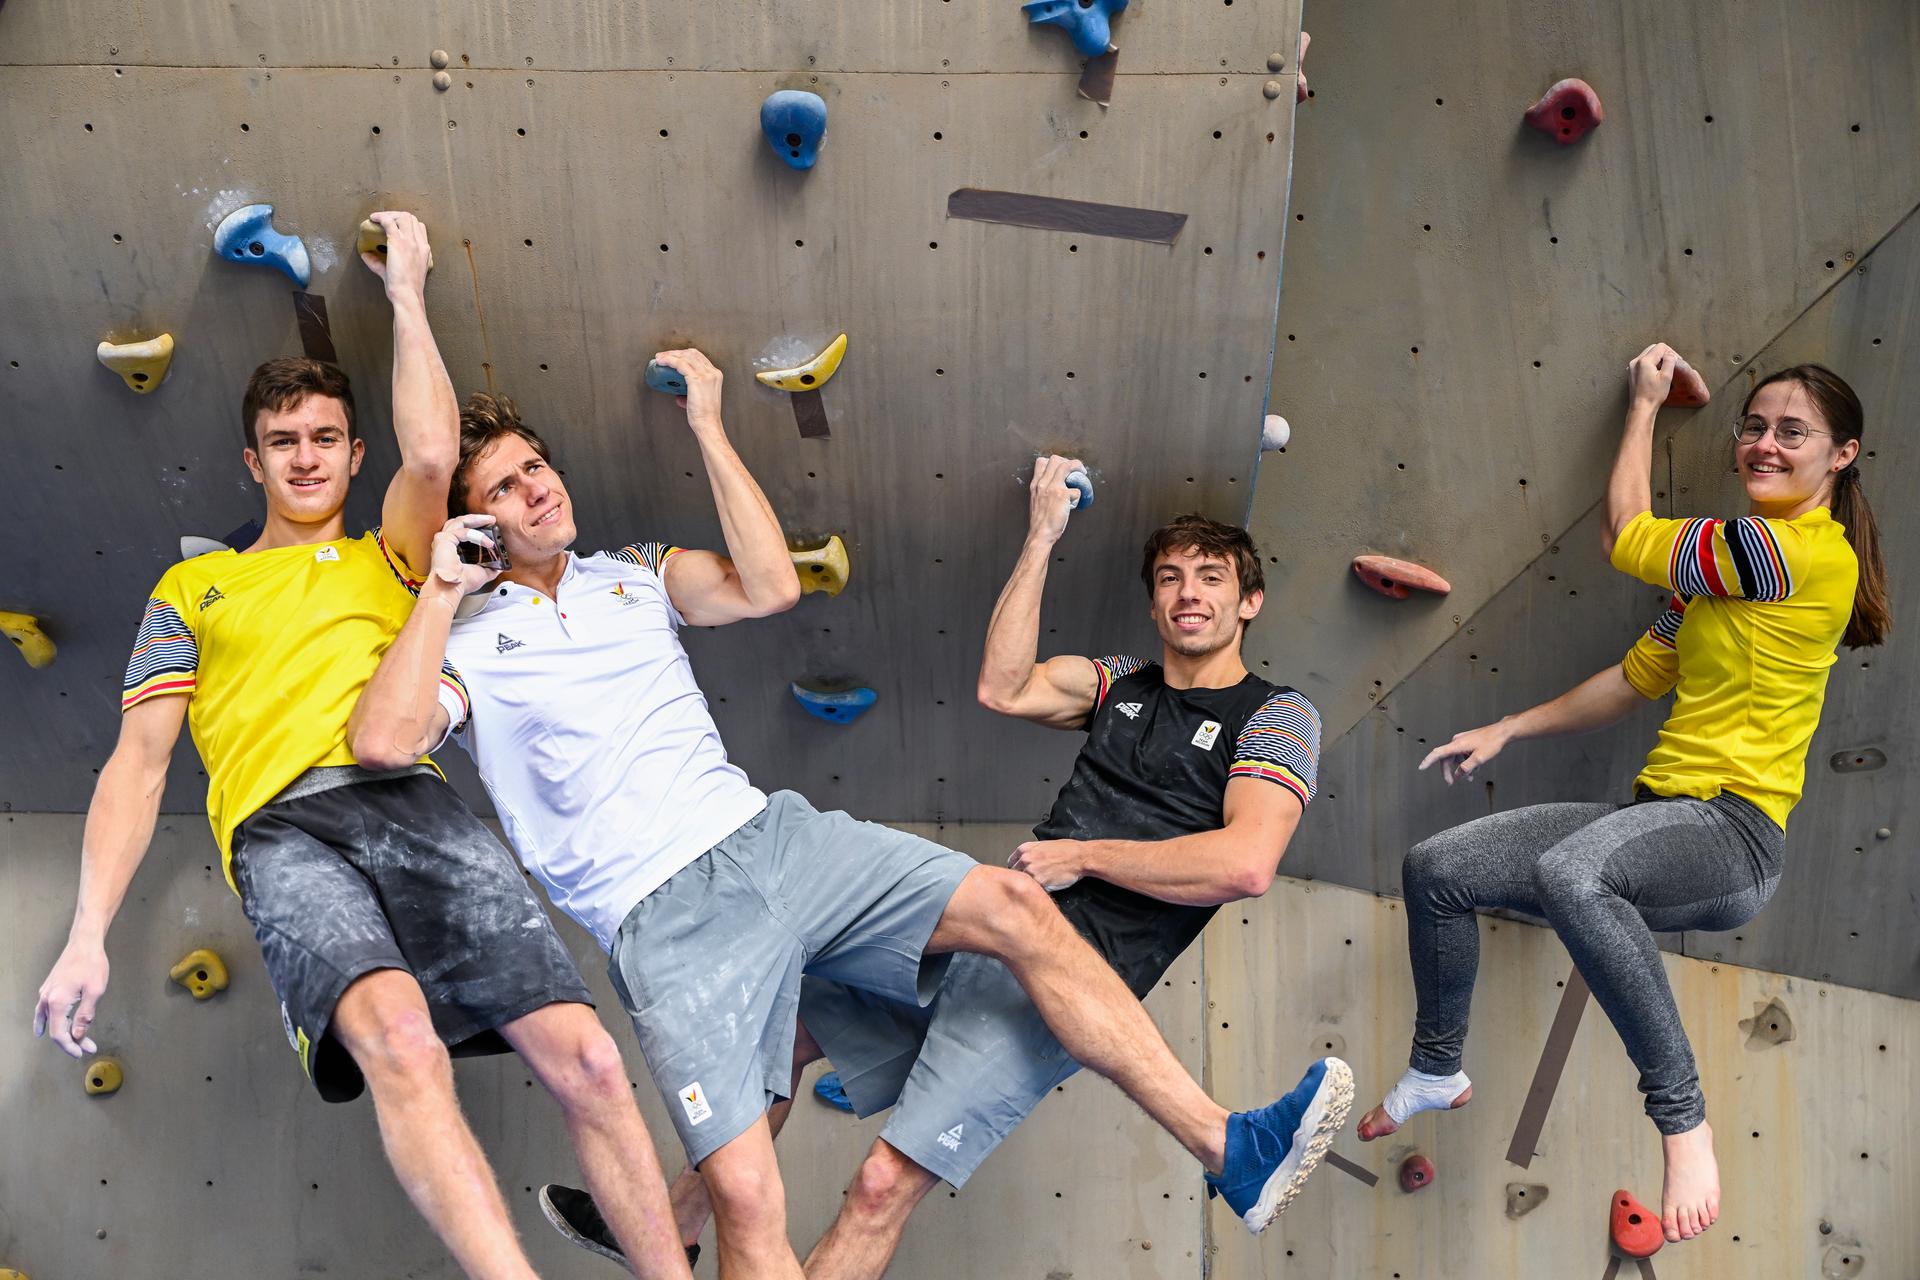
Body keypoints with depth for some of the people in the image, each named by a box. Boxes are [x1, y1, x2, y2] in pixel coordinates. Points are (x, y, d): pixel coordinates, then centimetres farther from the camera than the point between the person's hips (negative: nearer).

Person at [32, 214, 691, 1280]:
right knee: (396, 1032, -35)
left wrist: (405, 290, 18)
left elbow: (432, 454, 7)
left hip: (414, 802, 2)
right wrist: (86, 937, 4)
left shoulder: (386, 561, 28)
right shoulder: (193, 587, 26)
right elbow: (138, 760, 17)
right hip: (282, 826, -2)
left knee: (585, 1058, -16)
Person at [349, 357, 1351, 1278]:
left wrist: (708, 429, 6)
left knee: (1012, 906, -14)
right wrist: (441, 589, -6)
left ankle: (1226, 1148, -12)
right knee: (745, 1197, -20)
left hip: (768, 835, 5)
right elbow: (383, 741, -12)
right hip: (665, 914, -4)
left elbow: (769, 588, 4)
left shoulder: (633, 574, 21)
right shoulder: (469, 645, 8)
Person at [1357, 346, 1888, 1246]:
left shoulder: (1810, 553, -12)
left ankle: (1684, 1122, -27)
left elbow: (1626, 537, -5)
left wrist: (1645, 403, 9)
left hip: (1733, 830, -9)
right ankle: (1437, 1074, 24)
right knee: (1435, 868, 3)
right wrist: (1506, 731, 15)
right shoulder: (1731, 558, 18)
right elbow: (1637, 678, 20)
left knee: (1569, 872, -41)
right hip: (1663, 811, 9)